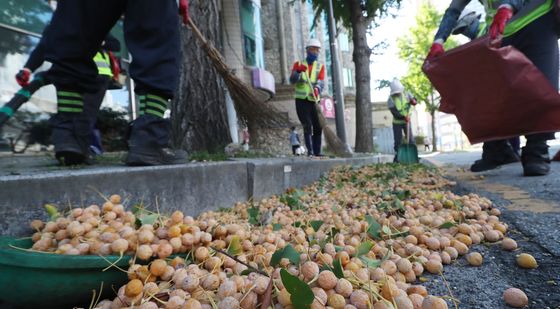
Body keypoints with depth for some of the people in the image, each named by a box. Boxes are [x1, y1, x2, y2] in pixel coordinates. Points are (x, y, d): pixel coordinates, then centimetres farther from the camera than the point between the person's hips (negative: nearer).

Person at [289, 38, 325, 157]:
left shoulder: (320, 66, 13)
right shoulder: (298, 64, 9)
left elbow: (321, 81, -4)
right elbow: (292, 80, -3)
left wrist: (317, 89, -26)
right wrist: (298, 72, -22)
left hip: (314, 100, 3)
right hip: (301, 100, -3)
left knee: (318, 127, 1)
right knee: (307, 125, -11)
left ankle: (317, 152, 9)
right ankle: (310, 150, -12)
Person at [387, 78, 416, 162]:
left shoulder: (406, 95, -3)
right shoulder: (390, 99, -15)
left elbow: (413, 100, 10)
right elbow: (394, 112, -24)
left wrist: (413, 101, -15)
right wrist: (404, 117, -37)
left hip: (407, 121, 3)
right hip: (397, 123, -3)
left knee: (411, 139, 2)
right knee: (398, 140, 1)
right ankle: (397, 156, 10)